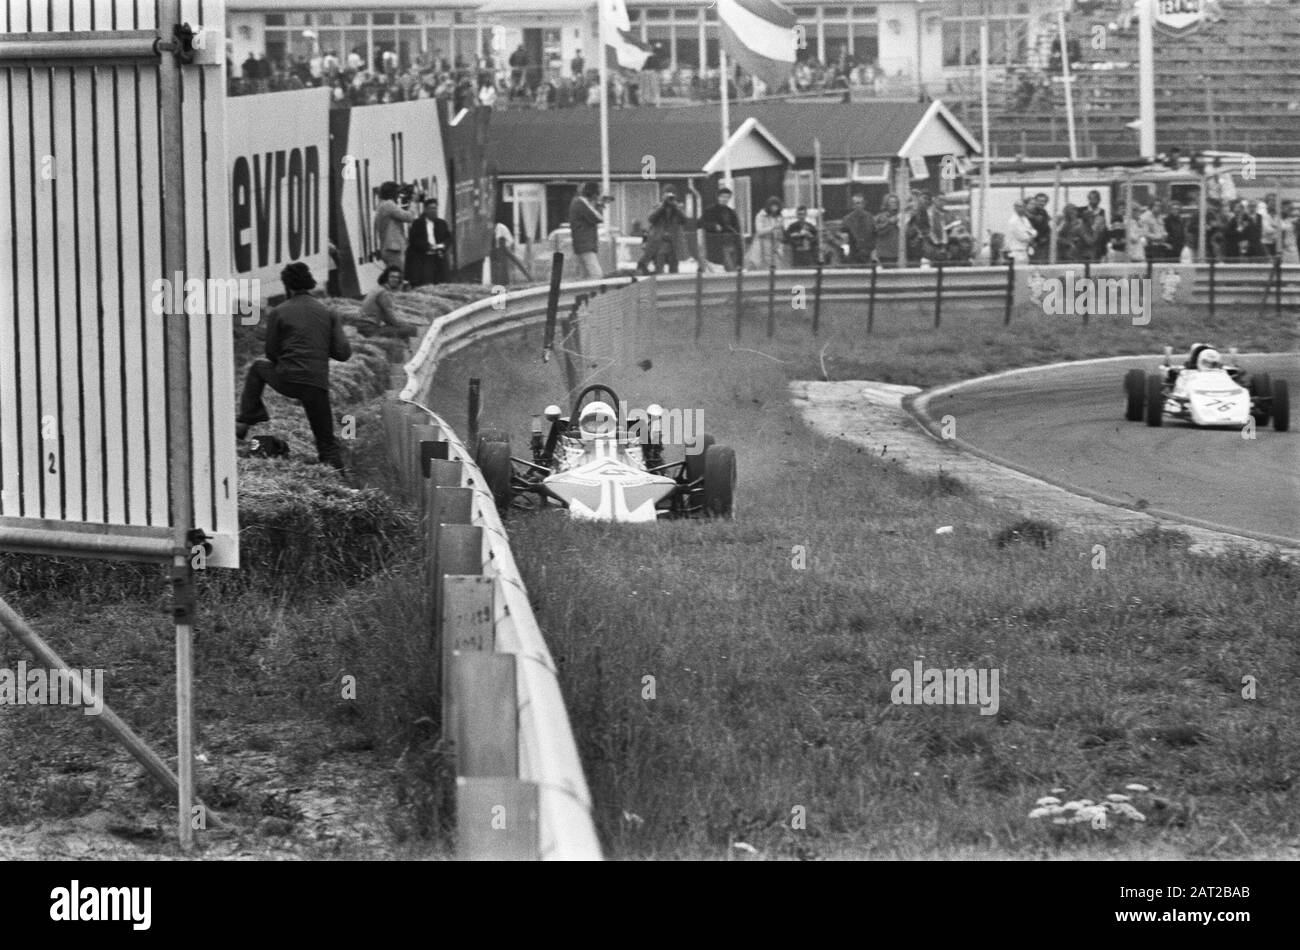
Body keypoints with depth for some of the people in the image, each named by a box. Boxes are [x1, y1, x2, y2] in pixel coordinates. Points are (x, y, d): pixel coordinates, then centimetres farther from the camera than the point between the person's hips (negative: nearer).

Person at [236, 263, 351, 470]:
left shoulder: (278, 313, 1)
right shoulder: (329, 313, 7)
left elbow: (272, 354, 5)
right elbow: (343, 353, 1)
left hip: (286, 381, -1)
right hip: (317, 385, 1)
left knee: (258, 368, 31)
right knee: (326, 441, 11)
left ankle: (246, 420, 25)